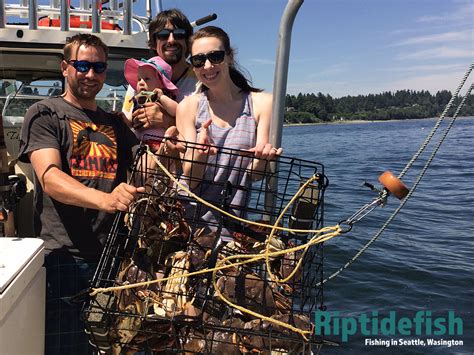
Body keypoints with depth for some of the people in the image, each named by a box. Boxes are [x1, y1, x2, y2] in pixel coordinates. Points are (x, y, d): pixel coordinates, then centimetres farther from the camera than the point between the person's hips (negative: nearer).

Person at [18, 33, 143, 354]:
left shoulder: (115, 124, 18)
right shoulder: (45, 114, 2)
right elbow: (50, 179, -14)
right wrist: (105, 199, -33)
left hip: (113, 256, 5)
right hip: (64, 256, -4)